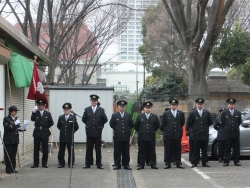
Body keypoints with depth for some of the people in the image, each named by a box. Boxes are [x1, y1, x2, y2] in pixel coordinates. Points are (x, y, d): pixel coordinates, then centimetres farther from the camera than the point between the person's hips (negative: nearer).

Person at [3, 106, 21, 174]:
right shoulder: (6, 119, -6)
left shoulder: (16, 118, 14)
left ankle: (13, 168, 13)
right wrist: (14, 124, -21)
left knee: (14, 155, 8)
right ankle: (8, 169, 0)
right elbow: (6, 128, -16)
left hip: (15, 140, 6)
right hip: (8, 140, -6)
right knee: (8, 155, -4)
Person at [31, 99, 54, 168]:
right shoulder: (35, 113, 4)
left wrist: (46, 127, 4)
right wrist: (33, 112, -26)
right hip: (37, 133, 0)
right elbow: (32, 119, -15)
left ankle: (44, 163, 10)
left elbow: (51, 123, 4)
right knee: (36, 149, 3)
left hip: (45, 133, 0)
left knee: (45, 149, 3)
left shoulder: (48, 114, 5)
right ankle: (36, 163, 9)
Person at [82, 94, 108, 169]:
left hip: (98, 132, -1)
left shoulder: (101, 110, 1)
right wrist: (89, 124, 9)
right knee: (89, 149, 5)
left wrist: (100, 125, 6)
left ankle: (99, 164, 9)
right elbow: (83, 119, 11)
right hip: (89, 132, 1)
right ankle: (88, 163, 11)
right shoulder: (87, 109, 3)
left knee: (98, 149, 4)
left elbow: (105, 119, 7)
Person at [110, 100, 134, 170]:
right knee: (117, 151, 2)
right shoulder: (114, 115, 3)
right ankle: (117, 164, 8)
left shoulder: (128, 116, 8)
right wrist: (116, 130, 7)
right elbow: (111, 124, 4)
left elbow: (131, 125, 11)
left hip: (126, 136, 1)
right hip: (117, 137, -1)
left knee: (126, 152, 5)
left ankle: (126, 164, 11)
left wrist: (127, 130, 9)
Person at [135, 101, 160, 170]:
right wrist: (140, 132, 12)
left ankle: (153, 164, 11)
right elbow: (136, 126, 10)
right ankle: (141, 165, 7)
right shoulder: (140, 116, 4)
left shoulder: (154, 117, 4)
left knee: (152, 151, 4)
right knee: (142, 151, 3)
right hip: (142, 137, 0)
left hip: (151, 137, 0)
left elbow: (157, 126, 14)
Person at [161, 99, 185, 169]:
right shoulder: (166, 114, 4)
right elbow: (163, 124, 7)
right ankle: (168, 164, 7)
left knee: (178, 150, 5)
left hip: (177, 135, 1)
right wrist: (167, 130, 9)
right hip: (168, 135, -1)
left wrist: (178, 129, 14)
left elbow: (182, 123, 15)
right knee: (168, 150, 1)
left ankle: (178, 163, 11)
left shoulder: (181, 114, 7)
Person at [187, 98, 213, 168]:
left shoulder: (207, 113, 7)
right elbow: (189, 123, 7)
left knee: (204, 150, 5)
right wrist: (194, 128, 8)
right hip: (196, 134, -2)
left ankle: (205, 162, 12)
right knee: (196, 150, -2)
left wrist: (205, 127, 13)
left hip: (205, 134, 2)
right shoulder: (192, 113, 1)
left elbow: (210, 122, 16)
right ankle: (194, 163, 3)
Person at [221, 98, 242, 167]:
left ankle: (236, 161, 10)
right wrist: (226, 128, 10)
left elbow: (239, 122, 18)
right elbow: (222, 122, 8)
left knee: (236, 148, 4)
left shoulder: (238, 113, 7)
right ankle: (226, 162, 3)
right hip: (228, 133, -2)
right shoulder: (224, 113, 3)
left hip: (236, 133, 2)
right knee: (227, 148, 0)